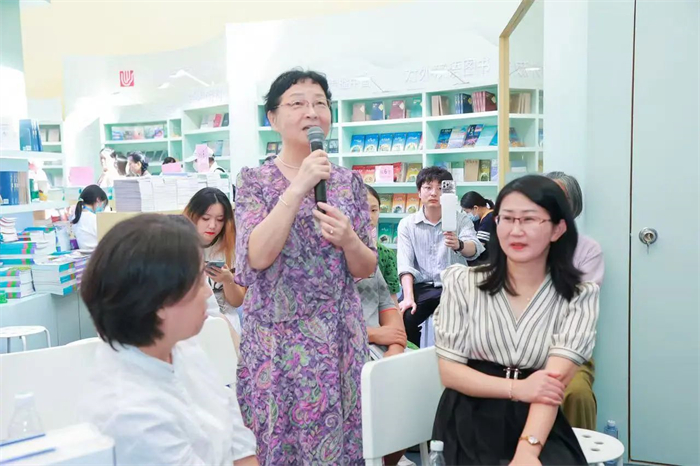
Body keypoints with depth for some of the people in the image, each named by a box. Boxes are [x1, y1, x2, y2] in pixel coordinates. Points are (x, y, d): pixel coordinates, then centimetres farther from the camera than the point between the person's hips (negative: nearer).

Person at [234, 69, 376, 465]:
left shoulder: (349, 182, 4)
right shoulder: (255, 180, -3)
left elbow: (367, 269, 5)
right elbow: (258, 257, -18)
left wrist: (348, 239, -16)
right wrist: (299, 187, -22)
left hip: (340, 337, 3)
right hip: (276, 338, -2)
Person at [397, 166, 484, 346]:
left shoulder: (461, 219, 3)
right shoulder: (407, 224, 6)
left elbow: (474, 250, -16)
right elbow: (405, 263, -5)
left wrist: (459, 245, -41)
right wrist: (408, 297, -20)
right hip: (421, 287, 1)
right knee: (403, 319, -24)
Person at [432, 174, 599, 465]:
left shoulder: (578, 296, -2)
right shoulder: (462, 283, -2)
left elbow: (555, 380, -15)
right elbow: (449, 371, -3)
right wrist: (517, 388, -17)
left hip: (539, 427, 1)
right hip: (471, 423, 0)